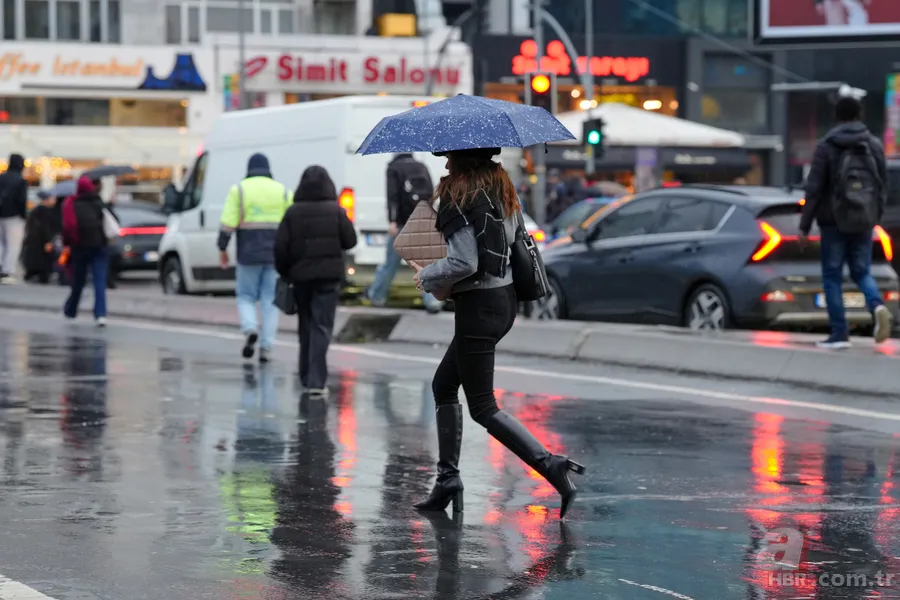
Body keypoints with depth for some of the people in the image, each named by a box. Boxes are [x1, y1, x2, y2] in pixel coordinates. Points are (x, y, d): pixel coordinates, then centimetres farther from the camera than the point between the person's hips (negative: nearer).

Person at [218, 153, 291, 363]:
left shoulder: (239, 189, 0)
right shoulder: (281, 191, 7)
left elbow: (228, 222, -6)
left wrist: (222, 249, 2)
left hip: (249, 253, -2)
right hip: (276, 253, 2)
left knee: (246, 296, 10)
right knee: (270, 300, 6)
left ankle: (250, 329, -17)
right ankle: (266, 347, 0)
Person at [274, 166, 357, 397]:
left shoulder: (293, 212, -2)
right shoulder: (335, 211, -5)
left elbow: (280, 246, -4)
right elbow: (350, 240, -1)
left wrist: (284, 273, 10)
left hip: (301, 276, 2)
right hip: (329, 275, -2)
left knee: (306, 325, 16)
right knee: (322, 326, -4)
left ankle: (307, 377, 23)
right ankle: (316, 380, -15)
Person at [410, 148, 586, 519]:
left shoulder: (459, 197, -16)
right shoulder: (501, 188, 9)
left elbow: (464, 263, -22)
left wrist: (427, 276, -4)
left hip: (478, 305, -9)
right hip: (505, 297, 9)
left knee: (482, 407, -2)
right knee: (443, 385, 19)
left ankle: (550, 464, -14)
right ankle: (448, 479, 19)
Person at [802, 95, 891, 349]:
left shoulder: (826, 146, -6)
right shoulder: (875, 145, 5)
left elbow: (814, 188, -8)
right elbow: (883, 185, 8)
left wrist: (805, 224, -3)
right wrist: (875, 216, 19)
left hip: (834, 220, -3)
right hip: (864, 220, 3)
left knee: (832, 275, 5)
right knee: (861, 271, 14)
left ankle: (839, 333, 0)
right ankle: (877, 306, -16)